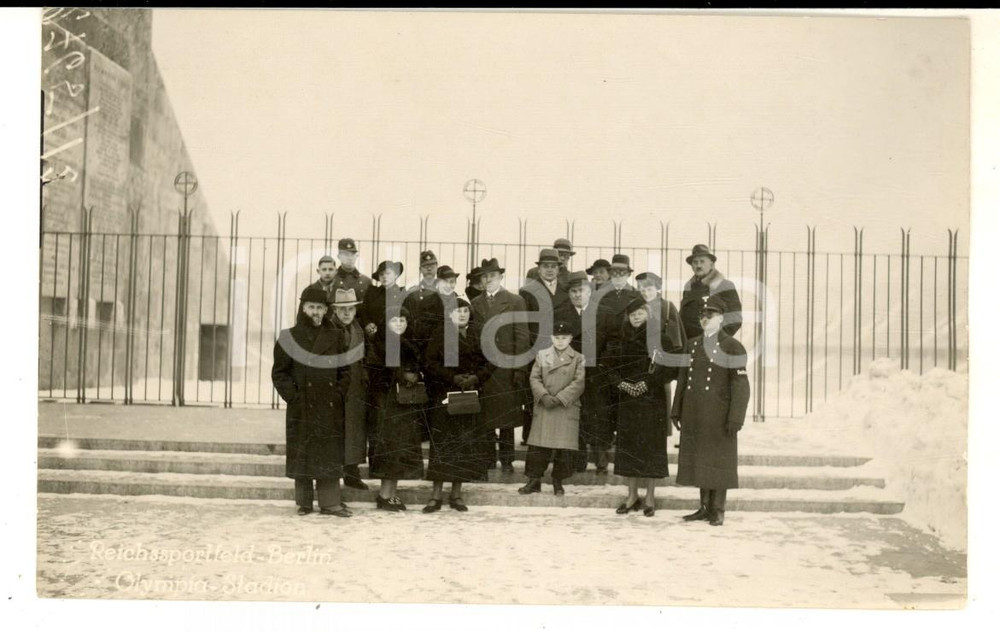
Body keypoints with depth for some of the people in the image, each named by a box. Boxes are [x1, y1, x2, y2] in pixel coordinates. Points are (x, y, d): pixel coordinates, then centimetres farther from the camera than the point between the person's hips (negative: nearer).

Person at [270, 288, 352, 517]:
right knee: (303, 454, 3)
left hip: (330, 408, 2)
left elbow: (345, 371, 12)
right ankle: (304, 502, 13)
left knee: (330, 454, 1)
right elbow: (279, 373, 1)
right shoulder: (289, 338, 1)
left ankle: (330, 502, 6)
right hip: (302, 408, -2)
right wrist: (293, 396, -8)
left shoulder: (335, 338, 8)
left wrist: (339, 393, -1)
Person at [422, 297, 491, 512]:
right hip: (445, 395, -3)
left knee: (466, 444, 4)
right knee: (443, 443, -5)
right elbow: (431, 363, -6)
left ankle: (456, 494, 13)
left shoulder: (478, 335, 11)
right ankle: (436, 494, 0)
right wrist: (453, 378, -16)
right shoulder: (441, 334, 1)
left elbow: (489, 362, 8)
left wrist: (476, 377, -10)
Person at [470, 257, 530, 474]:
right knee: (484, 416, 3)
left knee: (507, 416, 2)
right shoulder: (475, 303, 13)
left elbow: (521, 336, -1)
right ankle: (487, 458, 13)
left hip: (506, 366, -2)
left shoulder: (515, 301, 3)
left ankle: (506, 460, 10)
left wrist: (519, 369, -7)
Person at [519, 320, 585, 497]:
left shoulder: (578, 358, 4)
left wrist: (559, 398, -14)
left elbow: (579, 382, -5)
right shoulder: (542, 355, 10)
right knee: (537, 446, -1)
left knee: (564, 447, -1)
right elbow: (534, 378, 5)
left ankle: (558, 482, 12)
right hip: (543, 408, 2)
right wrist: (544, 396, -12)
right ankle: (534, 480, 8)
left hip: (567, 408, -1)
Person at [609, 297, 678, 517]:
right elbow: (612, 367, 12)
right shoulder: (623, 340, 8)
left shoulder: (659, 340, -3)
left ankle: (650, 497, 7)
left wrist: (648, 383, -14)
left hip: (651, 400, -4)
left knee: (650, 447, -2)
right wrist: (622, 383, -5)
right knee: (628, 447, 4)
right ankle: (632, 495, 14)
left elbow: (671, 370, -7)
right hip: (628, 400, 4)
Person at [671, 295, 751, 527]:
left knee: (718, 461, 1)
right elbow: (682, 379, 15)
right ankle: (705, 508, 19)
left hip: (718, 415, -6)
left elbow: (740, 386, -11)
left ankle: (718, 511, 10)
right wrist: (676, 410, 12)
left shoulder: (732, 347, -7)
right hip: (694, 415, 6)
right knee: (698, 459, 10)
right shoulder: (692, 345, 12)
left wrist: (735, 419, -17)